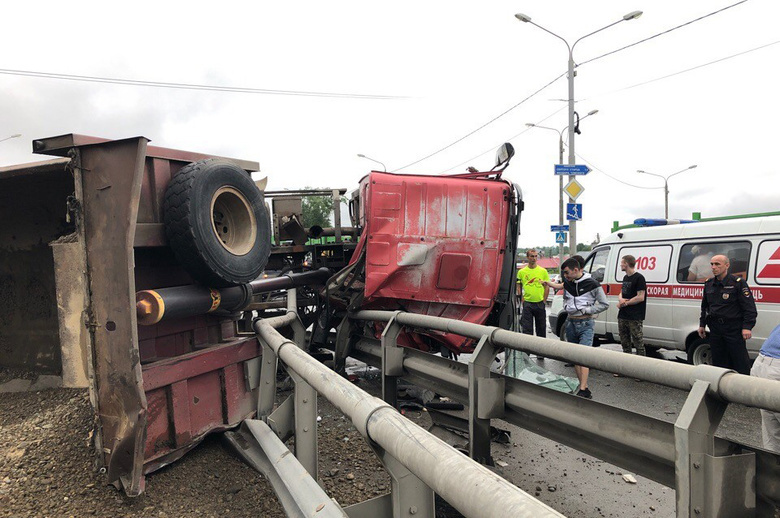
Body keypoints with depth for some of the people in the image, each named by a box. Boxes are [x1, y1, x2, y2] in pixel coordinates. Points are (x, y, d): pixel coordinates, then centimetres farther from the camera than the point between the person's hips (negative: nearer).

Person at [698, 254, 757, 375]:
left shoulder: (738, 283, -7)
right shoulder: (709, 284, 11)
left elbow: (749, 307, -9)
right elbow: (704, 306, 21)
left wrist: (747, 327, -16)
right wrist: (702, 324, 18)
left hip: (734, 329, -6)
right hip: (715, 329, 6)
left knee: (741, 364, -1)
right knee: (718, 361, 12)